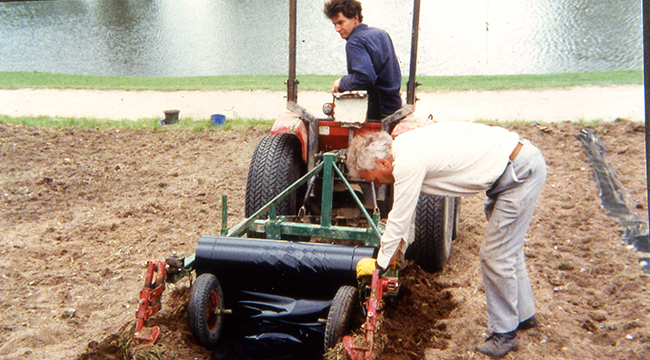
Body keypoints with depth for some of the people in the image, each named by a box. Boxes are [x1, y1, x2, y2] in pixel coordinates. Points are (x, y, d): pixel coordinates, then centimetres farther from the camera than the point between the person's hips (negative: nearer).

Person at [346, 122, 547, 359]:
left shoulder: (408, 163, -23)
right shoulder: (403, 150, 7)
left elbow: (399, 220, -15)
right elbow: (404, 209, 19)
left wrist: (380, 263, -2)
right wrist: (397, 249, 26)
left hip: (522, 171, -10)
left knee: (496, 256, -4)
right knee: (507, 249, 22)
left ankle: (504, 334, 11)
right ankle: (523, 315, 39)